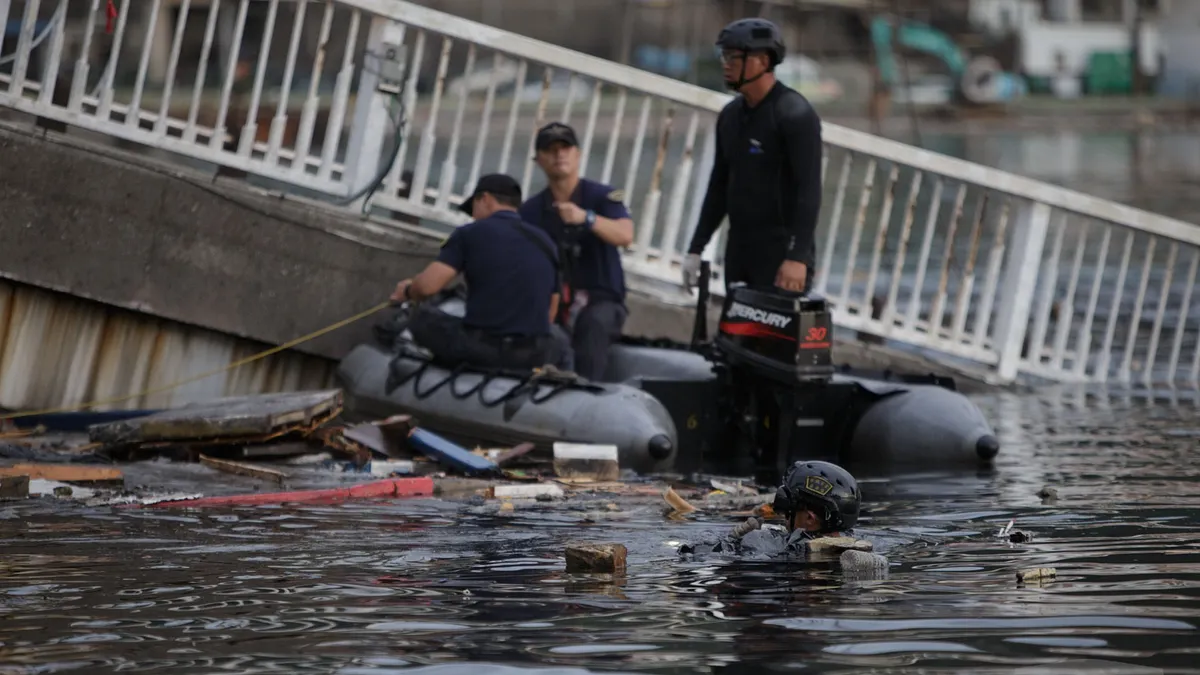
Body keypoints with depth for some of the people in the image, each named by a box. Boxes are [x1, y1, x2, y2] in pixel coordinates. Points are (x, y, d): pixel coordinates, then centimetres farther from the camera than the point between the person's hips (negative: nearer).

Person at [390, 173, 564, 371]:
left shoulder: (470, 233, 2)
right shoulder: (545, 242, 14)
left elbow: (427, 286, -6)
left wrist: (407, 291, 17)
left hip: (479, 350, -3)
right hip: (533, 358, 3)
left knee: (422, 318, 23)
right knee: (560, 347, 38)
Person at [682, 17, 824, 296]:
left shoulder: (795, 114, -12)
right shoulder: (731, 115, 12)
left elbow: (809, 191, -18)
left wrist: (797, 257, -26)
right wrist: (695, 249, 14)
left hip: (782, 252, -8)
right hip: (739, 250, 8)